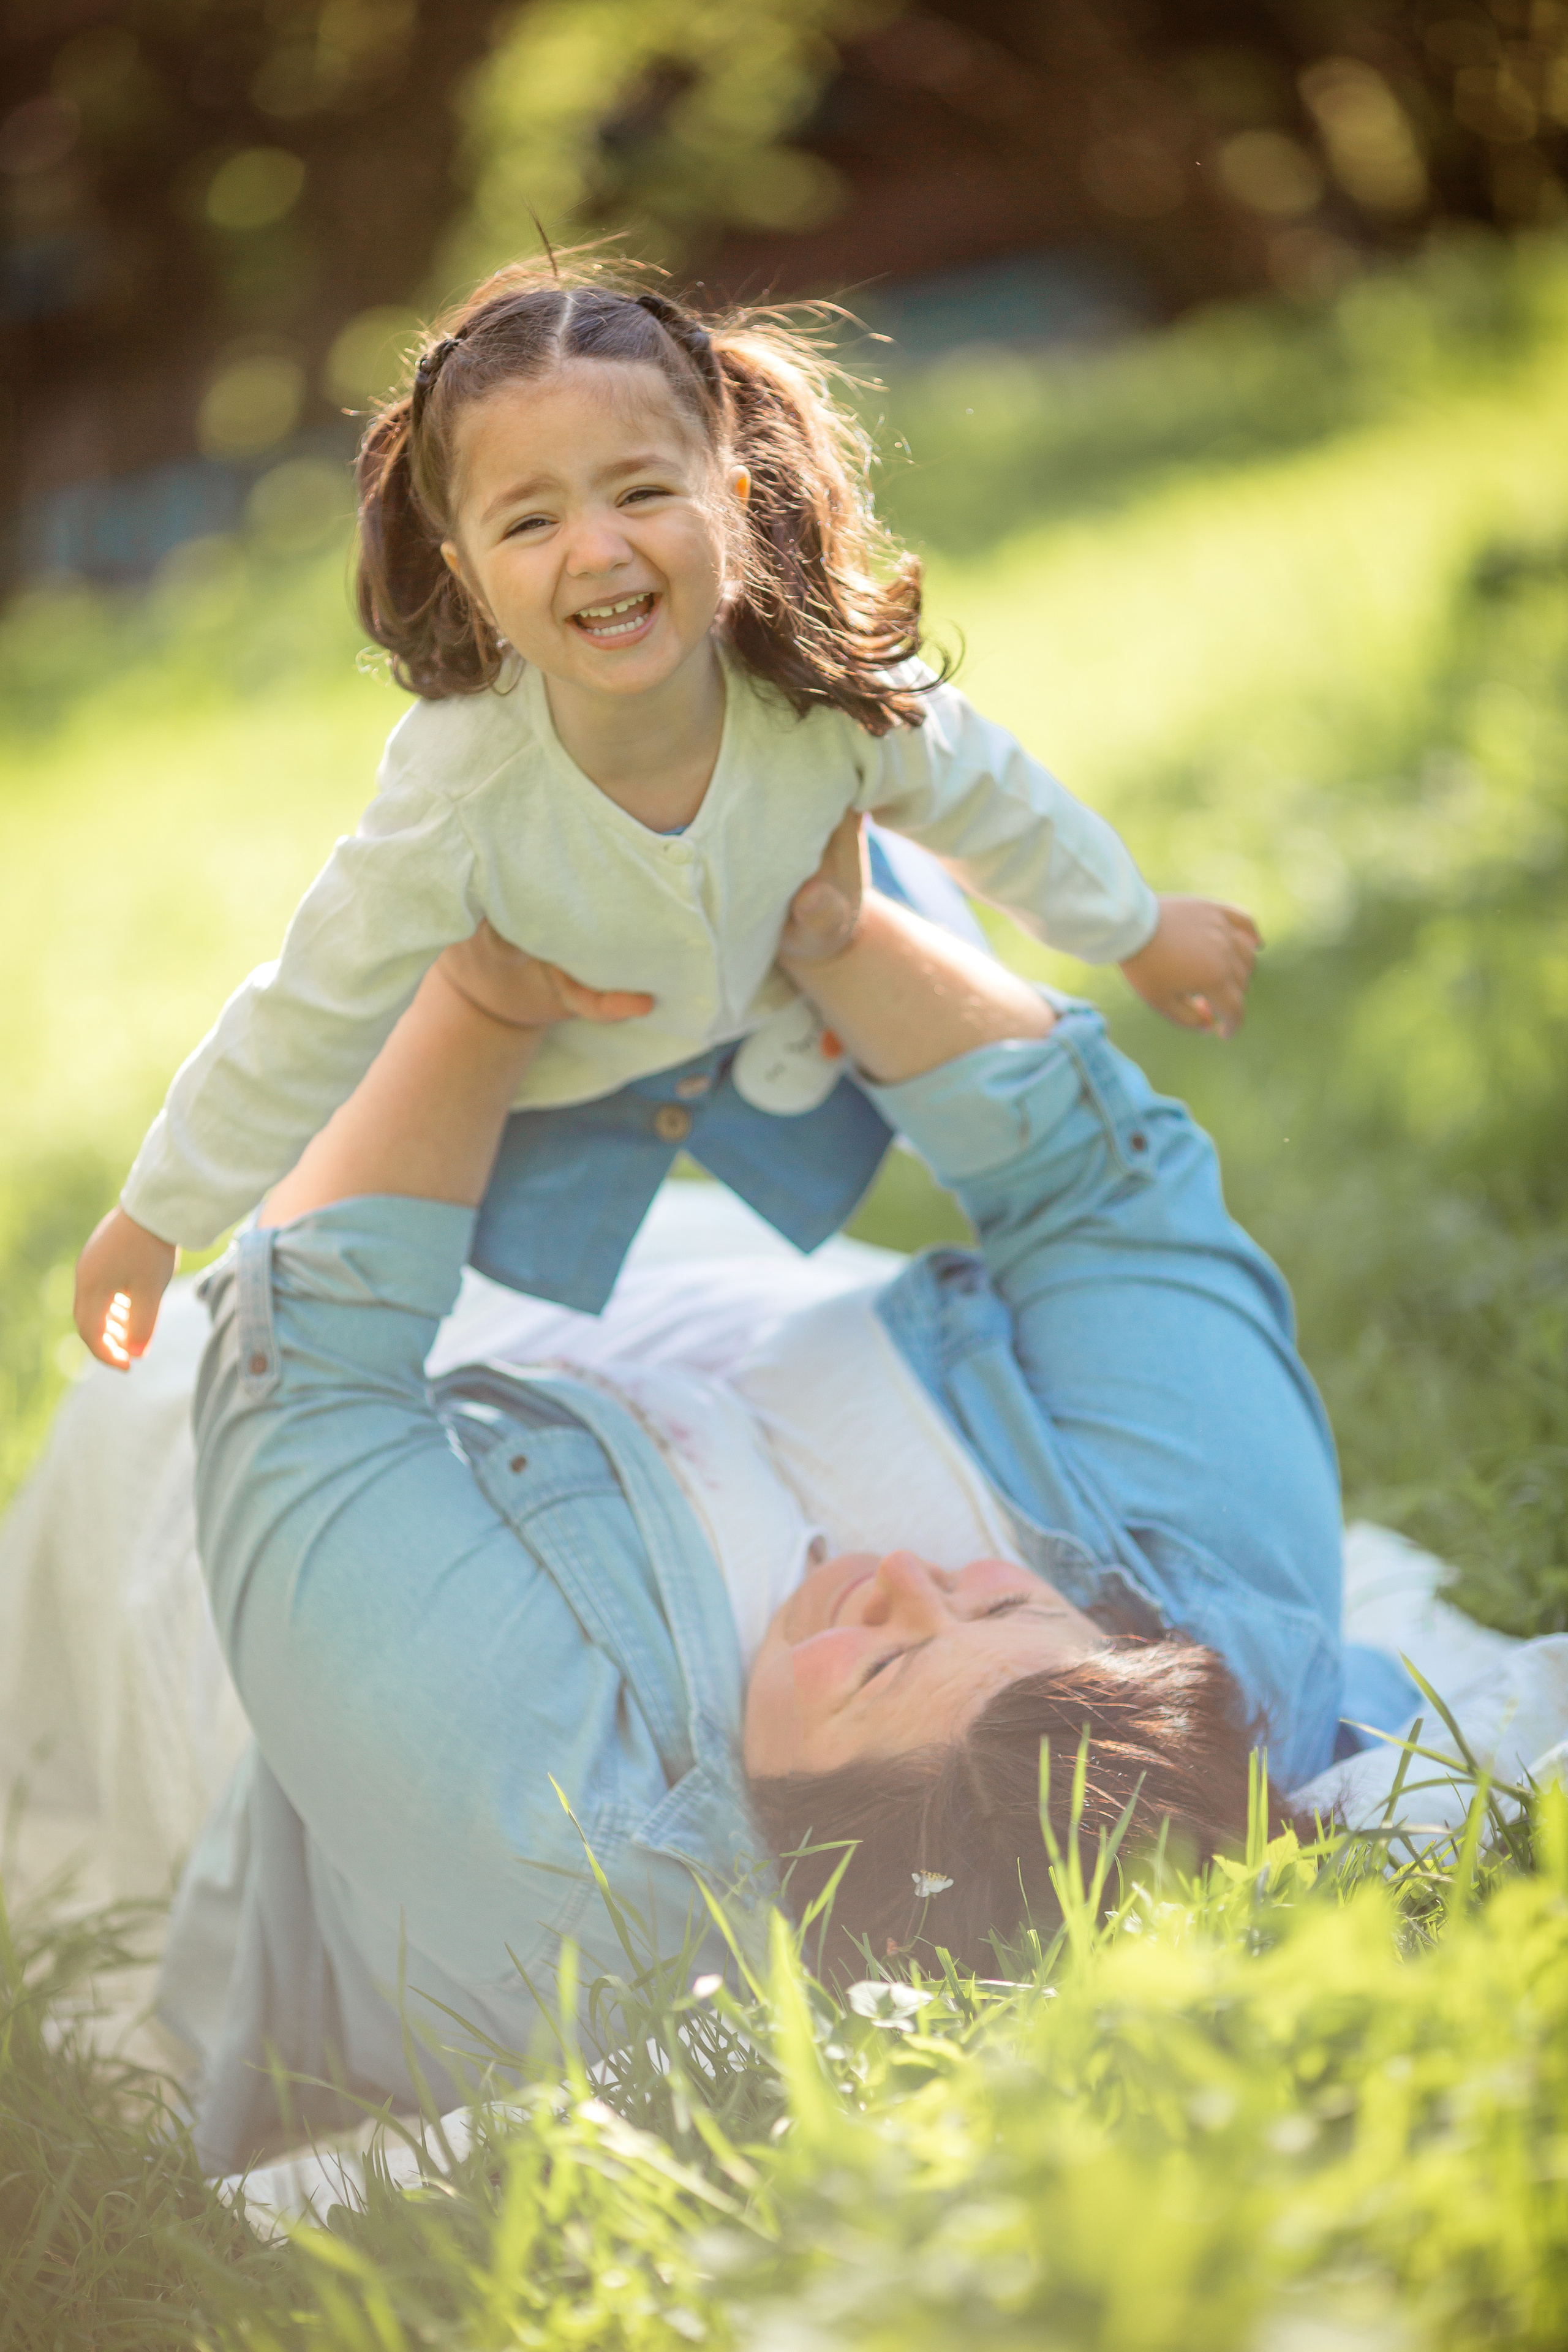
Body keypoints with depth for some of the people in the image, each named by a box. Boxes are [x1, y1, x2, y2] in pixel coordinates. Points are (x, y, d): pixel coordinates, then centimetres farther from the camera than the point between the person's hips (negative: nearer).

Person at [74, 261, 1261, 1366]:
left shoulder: (831, 686, -37)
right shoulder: (458, 808, -44)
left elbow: (990, 804, -13)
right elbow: (307, 1029, -28)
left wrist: (1137, 928, 4)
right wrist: (159, 1218, -17)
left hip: (777, 1003, 2)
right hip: (550, 1074, -2)